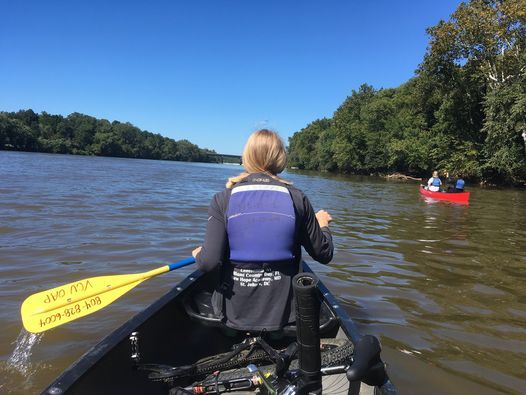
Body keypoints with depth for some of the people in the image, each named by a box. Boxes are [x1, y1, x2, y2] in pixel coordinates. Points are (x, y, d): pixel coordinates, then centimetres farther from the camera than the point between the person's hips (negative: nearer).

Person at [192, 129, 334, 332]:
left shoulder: (223, 199, -10)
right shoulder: (297, 198, -7)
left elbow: (209, 262, -16)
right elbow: (324, 254, 1)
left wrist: (199, 255, 8)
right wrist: (322, 224, 21)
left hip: (234, 315, -1)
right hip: (282, 314, 2)